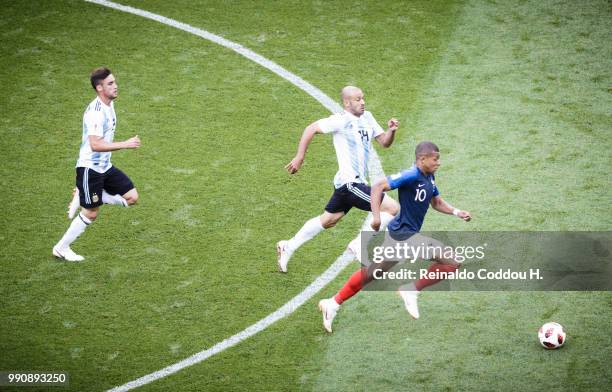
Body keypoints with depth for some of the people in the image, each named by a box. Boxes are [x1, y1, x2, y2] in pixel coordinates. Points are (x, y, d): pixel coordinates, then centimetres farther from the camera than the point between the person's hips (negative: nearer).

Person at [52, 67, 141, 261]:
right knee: (90, 213, 0)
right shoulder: (95, 112, -25)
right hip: (90, 168, -9)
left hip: (105, 166, 9)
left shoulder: (109, 104, 5)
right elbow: (95, 144, -34)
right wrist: (125, 144, -33)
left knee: (131, 197, 4)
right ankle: (61, 248, 17)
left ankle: (82, 198, 11)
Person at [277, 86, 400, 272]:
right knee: (393, 208, -13)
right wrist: (299, 158, -11)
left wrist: (391, 131, -7)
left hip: (356, 182, 9)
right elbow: (311, 129, -11)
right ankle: (360, 245, -5)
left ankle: (289, 247, 32)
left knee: (328, 220, 21)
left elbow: (384, 142, 14)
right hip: (350, 183, -9)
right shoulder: (341, 120, -13)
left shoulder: (367, 117, 11)